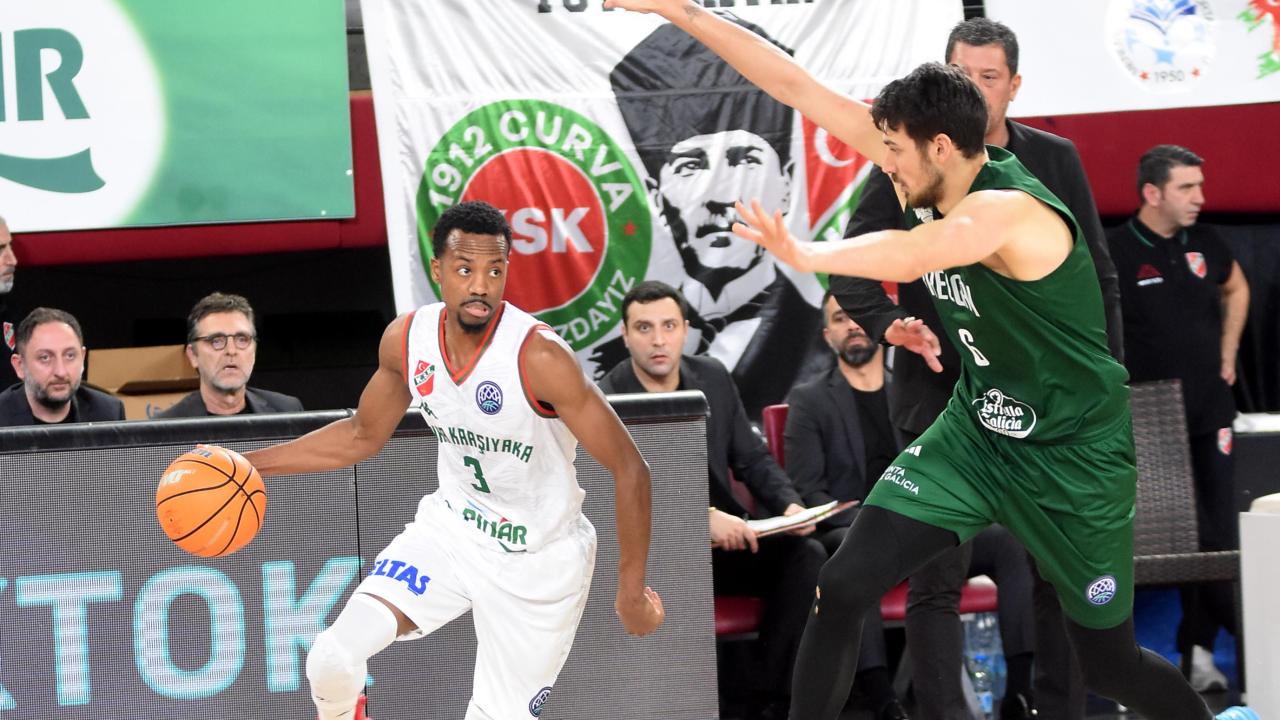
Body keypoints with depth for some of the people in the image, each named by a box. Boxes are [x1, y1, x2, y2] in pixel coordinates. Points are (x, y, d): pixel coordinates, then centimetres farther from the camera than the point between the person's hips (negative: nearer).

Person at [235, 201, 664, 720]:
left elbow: (629, 469, -21)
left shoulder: (539, 356, -27)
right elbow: (363, 436, 10)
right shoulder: (406, 338, -10)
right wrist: (250, 464, 5)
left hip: (538, 560, -4)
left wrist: (631, 593, -18)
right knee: (334, 657, -15)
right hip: (450, 527, 4)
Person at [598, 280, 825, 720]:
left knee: (806, 554, -19)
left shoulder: (713, 378, 8)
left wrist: (790, 504, -8)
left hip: (721, 542, 5)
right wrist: (703, 517, -31)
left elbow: (753, 458, 13)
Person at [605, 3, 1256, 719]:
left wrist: (807, 253, -64)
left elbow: (910, 254, -51)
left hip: (1074, 457, -6)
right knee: (843, 591, -11)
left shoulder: (1010, 209, -29)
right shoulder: (934, 176, -9)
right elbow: (797, 88, -8)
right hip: (975, 430, 6)